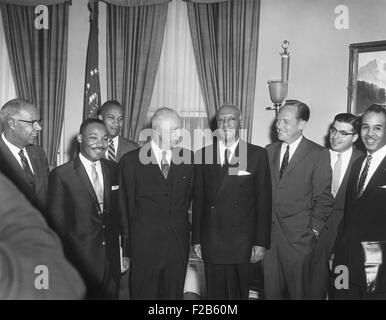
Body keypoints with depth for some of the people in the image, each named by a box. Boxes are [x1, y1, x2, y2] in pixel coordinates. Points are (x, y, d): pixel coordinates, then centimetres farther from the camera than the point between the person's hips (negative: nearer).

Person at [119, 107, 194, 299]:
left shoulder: (188, 158, 4)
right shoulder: (131, 161, -4)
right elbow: (126, 207, 1)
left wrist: (178, 225, 13)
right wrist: (127, 249, 3)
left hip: (179, 246, 3)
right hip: (144, 246, -2)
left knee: (174, 294, 11)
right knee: (143, 293, 7)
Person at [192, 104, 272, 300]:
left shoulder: (258, 155, 0)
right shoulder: (203, 155, 6)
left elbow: (264, 201, -1)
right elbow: (198, 200, 7)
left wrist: (261, 242, -4)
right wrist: (196, 239, 5)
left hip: (242, 244, -1)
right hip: (211, 243, 2)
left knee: (239, 293, 6)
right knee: (214, 293, 10)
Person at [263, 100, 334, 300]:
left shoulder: (318, 154, -4)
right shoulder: (269, 150, 9)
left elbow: (323, 199, -4)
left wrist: (314, 231, -9)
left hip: (298, 237, -4)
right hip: (269, 234, 4)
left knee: (299, 292, 7)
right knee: (271, 290, 11)